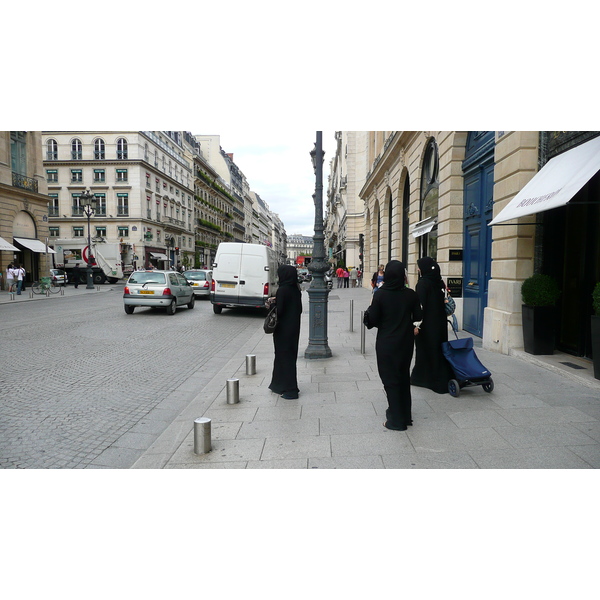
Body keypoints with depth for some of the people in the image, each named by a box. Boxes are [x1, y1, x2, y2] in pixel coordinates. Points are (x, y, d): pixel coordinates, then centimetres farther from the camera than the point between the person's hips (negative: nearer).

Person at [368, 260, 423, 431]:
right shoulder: (411, 294, -7)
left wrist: (371, 307, 5)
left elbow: (372, 320, -13)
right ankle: (405, 415, 30)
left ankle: (396, 420, 12)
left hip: (386, 343, -4)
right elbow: (418, 317, 1)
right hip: (406, 342, 4)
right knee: (404, 377, 19)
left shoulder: (380, 295, -16)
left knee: (390, 379, 7)